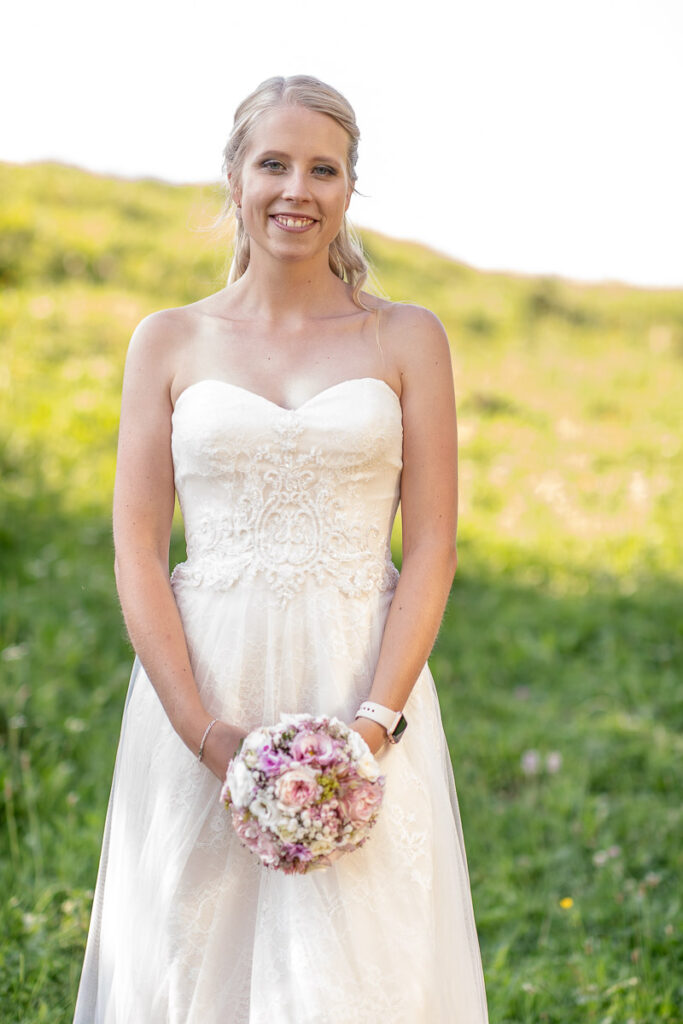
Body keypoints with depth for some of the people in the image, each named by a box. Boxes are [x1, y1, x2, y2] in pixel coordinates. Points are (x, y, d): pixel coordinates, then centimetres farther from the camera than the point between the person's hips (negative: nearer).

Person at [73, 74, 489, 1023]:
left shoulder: (408, 339, 5)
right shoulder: (168, 341, 6)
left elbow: (433, 549, 1)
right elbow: (136, 552, 1)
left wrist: (372, 725, -12)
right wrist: (206, 733, -11)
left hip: (364, 687, 0)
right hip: (202, 687, 1)